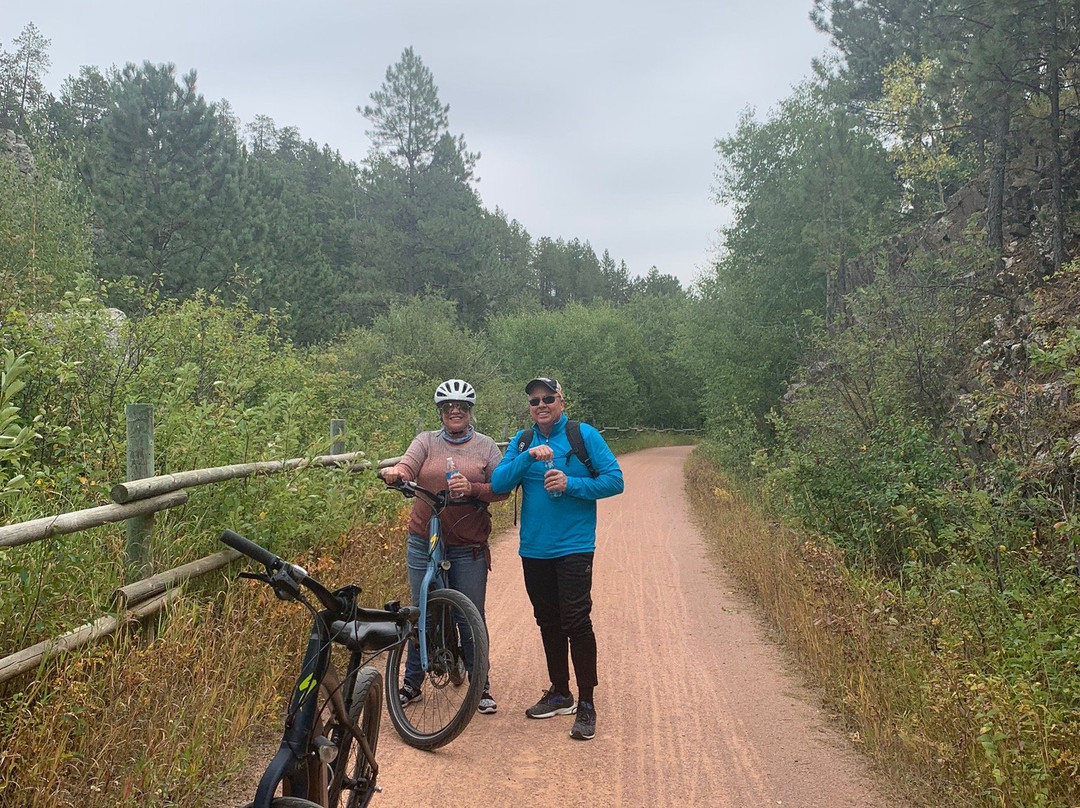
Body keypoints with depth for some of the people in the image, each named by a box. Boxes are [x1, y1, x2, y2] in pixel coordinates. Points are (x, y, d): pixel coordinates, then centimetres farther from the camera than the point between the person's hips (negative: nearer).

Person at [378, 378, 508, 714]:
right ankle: (411, 684, 25)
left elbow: (502, 488, -3)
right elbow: (407, 465, -13)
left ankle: (481, 687, 20)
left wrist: (472, 488, -20)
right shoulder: (426, 441, 6)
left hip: (469, 548, -1)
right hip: (424, 544, 1)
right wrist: (394, 471, -35)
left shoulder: (485, 446, 5)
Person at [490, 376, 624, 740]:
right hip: (534, 548, 5)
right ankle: (560, 694, 29)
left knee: (576, 622, -7)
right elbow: (498, 483, -5)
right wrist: (527, 457, -19)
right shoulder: (522, 441, 8)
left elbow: (614, 480, -8)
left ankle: (586, 704, 3)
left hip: (573, 547, -5)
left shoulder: (584, 435, -4)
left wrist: (571, 484, -19)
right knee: (548, 623, 14)